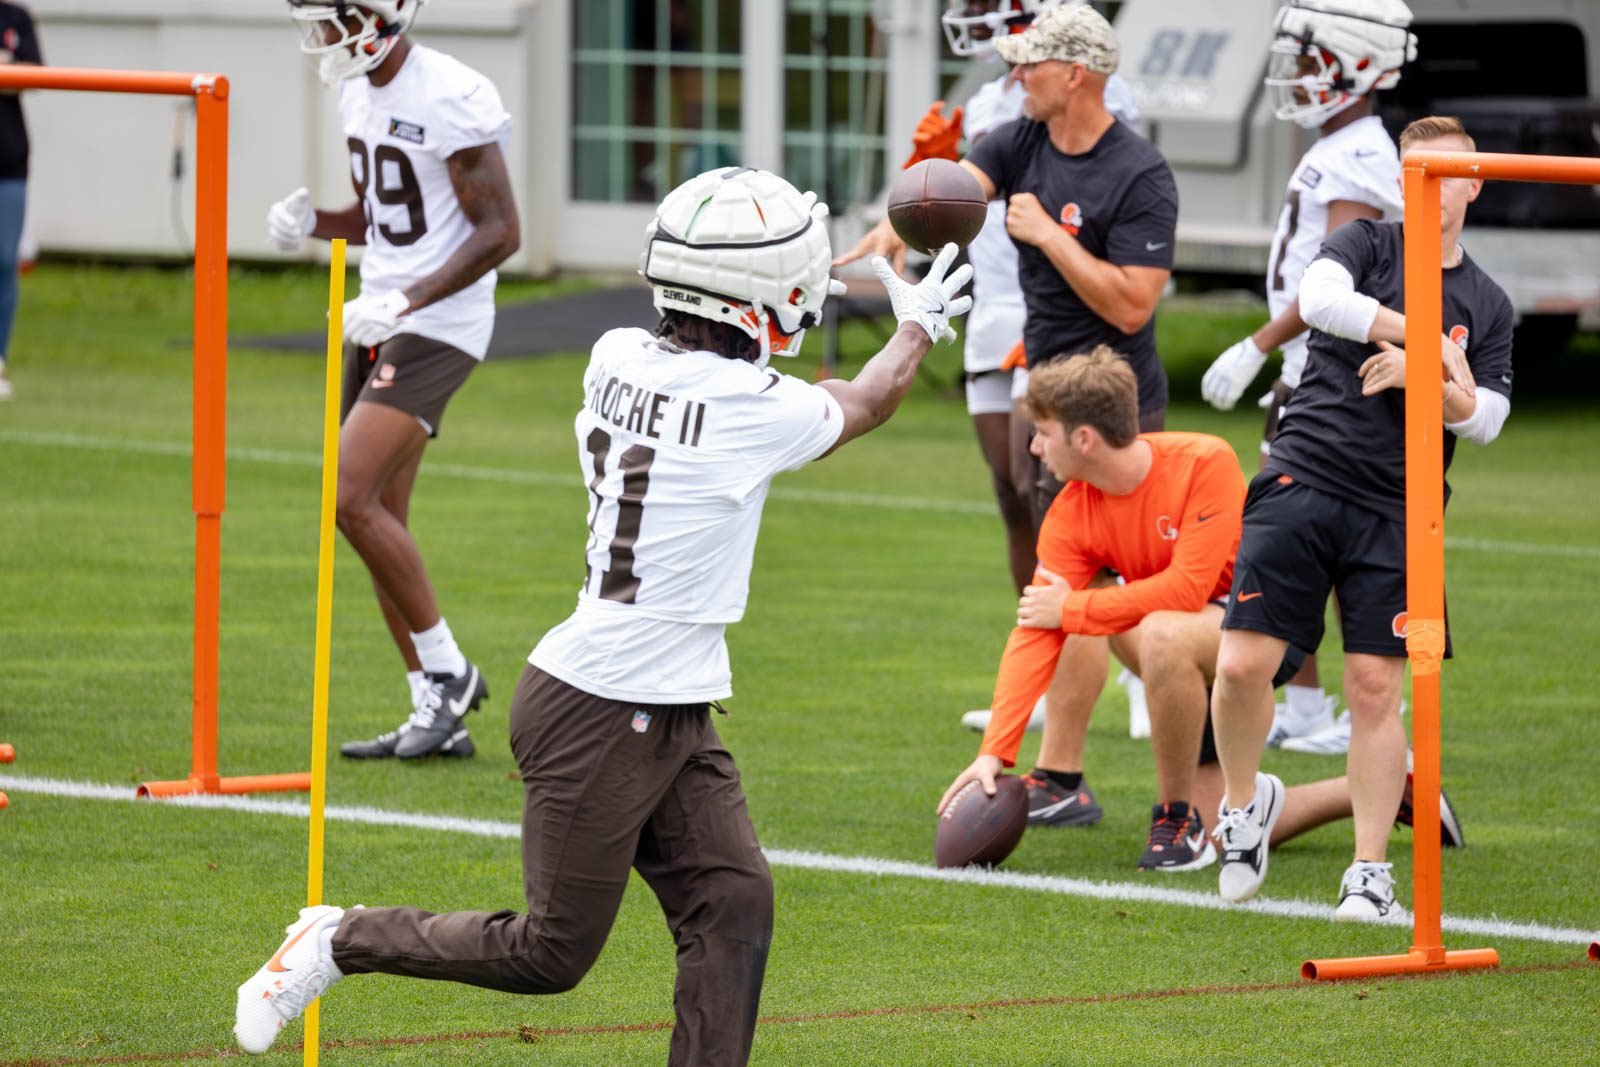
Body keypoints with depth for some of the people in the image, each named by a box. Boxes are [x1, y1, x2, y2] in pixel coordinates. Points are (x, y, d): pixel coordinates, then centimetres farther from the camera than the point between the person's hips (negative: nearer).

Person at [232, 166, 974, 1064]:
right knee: (553, 951, 3)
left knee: (734, 905, 4)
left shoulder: (619, 359, 0)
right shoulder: (757, 410, -18)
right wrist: (922, 325, 23)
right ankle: (339, 942, 17)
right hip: (601, 715, -8)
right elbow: (867, 403, 5)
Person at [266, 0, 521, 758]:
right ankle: (440, 721, 14)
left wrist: (406, 301, -24)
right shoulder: (358, 94, 11)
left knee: (352, 498, -18)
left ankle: (448, 674, -4)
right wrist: (312, 222, 2)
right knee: (379, 522, 8)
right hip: (379, 322, 9)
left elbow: (500, 231, -17)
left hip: (437, 326, -9)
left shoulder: (452, 99, -17)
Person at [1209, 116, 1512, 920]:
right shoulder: (1367, 246, 7)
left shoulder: (1488, 304, 15)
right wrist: (1434, 342, -14)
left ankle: (1372, 867, 7)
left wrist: (1418, 376, -12)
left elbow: (1485, 420, 6)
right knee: (1243, 665, -11)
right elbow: (1319, 297, -16)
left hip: (1397, 513, 2)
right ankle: (1246, 800, 16)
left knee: (1375, 689, -3)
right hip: (1303, 482, -1)